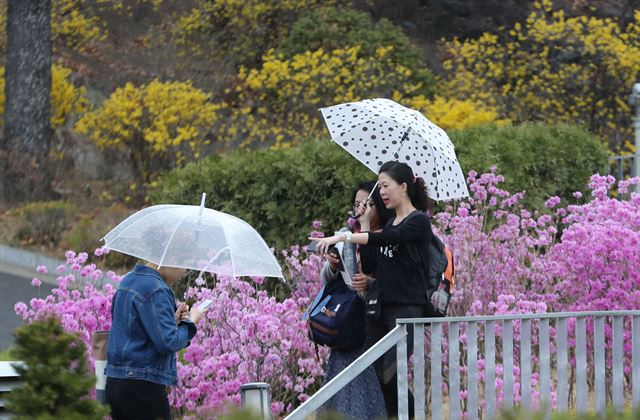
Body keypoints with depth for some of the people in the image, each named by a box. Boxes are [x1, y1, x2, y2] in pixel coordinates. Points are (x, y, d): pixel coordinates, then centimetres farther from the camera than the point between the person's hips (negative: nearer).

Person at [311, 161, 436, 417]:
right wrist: (365, 224, 7)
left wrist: (344, 237, -23)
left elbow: (386, 239, -21)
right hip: (380, 309, 8)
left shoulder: (418, 222, -4)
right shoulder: (389, 225, 18)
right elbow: (369, 266, 9)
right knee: (384, 380, 1)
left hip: (408, 309, -8)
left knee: (391, 376, -18)